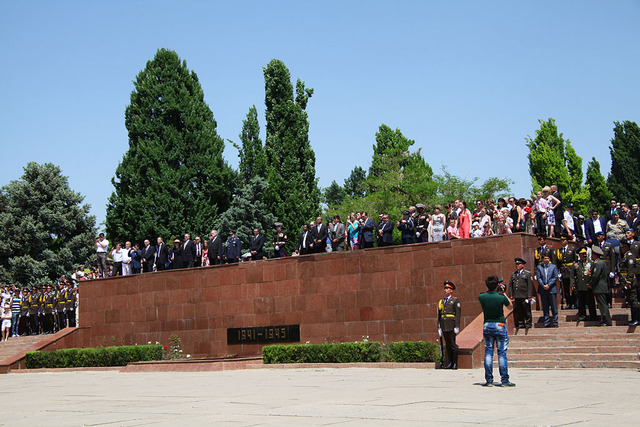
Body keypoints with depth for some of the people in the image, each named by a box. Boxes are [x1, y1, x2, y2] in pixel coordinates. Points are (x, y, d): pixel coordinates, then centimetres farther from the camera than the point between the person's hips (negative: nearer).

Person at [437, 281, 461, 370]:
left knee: (453, 345, -6)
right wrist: (439, 328, 12)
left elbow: (458, 314, -6)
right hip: (444, 326, 6)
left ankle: (455, 364, -2)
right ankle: (450, 363, 10)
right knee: (447, 345, 6)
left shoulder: (455, 300, 0)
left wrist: (457, 327, -13)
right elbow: (439, 315, 17)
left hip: (451, 326, -6)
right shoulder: (441, 301, 16)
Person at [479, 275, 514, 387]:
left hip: (487, 326, 3)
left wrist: (488, 290, 16)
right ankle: (504, 380, 0)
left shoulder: (482, 297, -7)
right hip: (500, 326, -3)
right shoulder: (501, 297, -14)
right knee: (502, 353, 0)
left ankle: (489, 380, 4)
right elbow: (509, 305, 7)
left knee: (488, 352, 6)